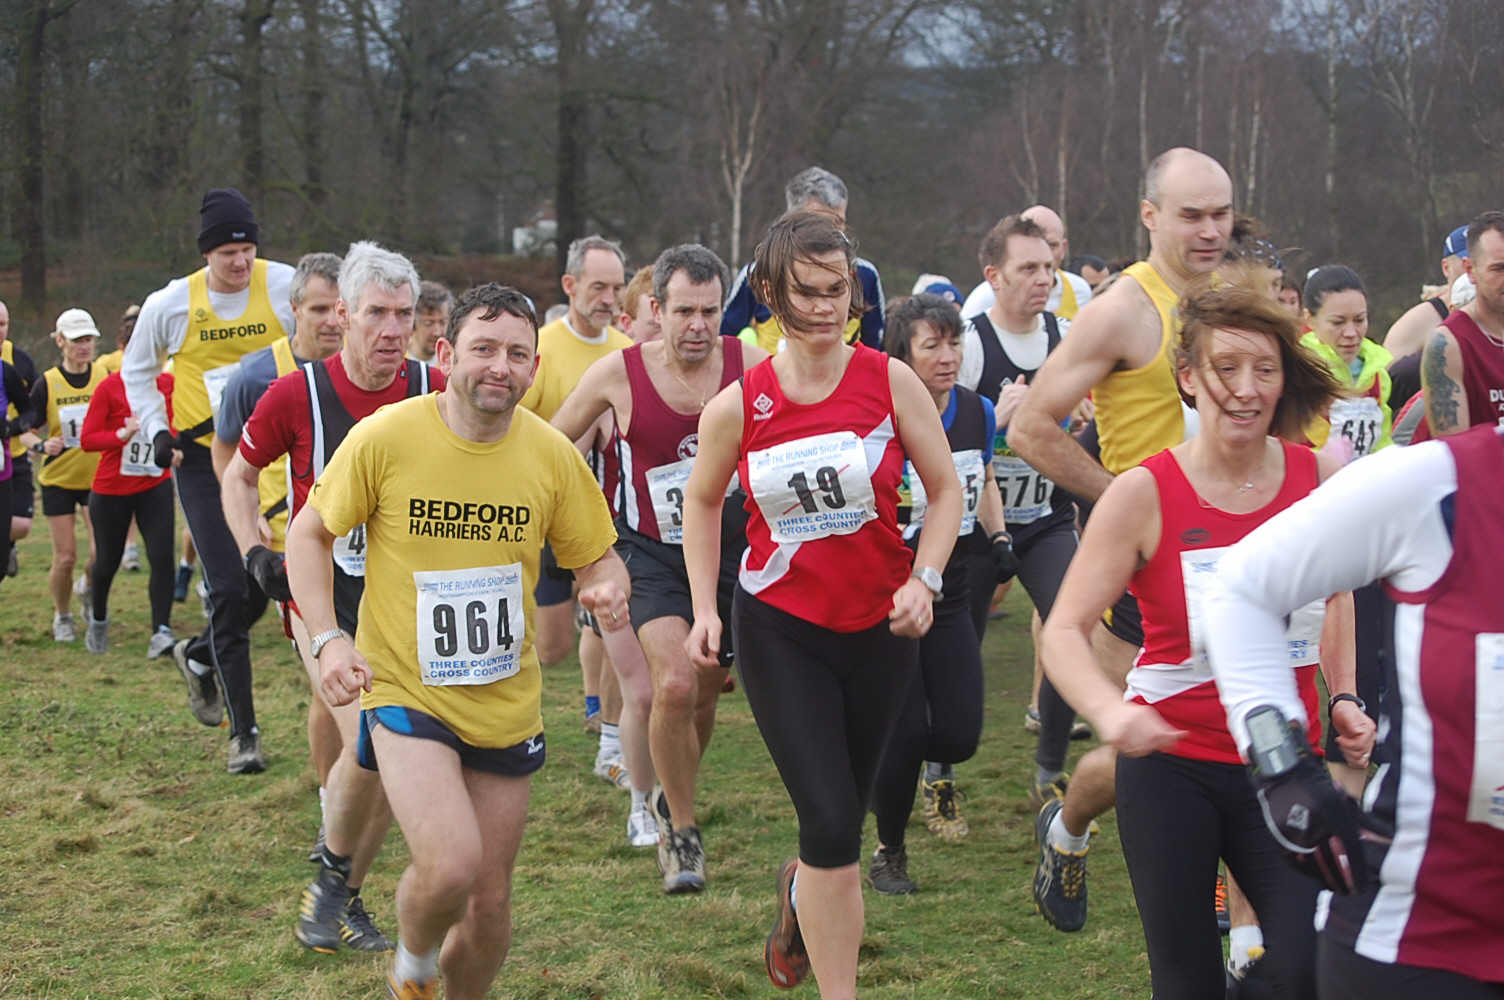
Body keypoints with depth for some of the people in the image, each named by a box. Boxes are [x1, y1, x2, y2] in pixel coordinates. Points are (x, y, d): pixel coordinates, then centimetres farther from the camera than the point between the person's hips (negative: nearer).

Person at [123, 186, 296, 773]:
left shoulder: (284, 286, -8)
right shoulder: (172, 304, -6)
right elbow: (136, 368, 11)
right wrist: (156, 429, 0)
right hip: (203, 459, -1)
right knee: (230, 590, -7)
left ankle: (200, 656, 34)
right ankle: (243, 731, 1)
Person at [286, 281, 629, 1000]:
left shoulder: (552, 455, -5)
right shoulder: (385, 437, -13)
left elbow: (598, 558, 6)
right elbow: (308, 534, -1)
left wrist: (608, 590, -18)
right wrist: (327, 639, -13)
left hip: (506, 705, 4)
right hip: (405, 692, -3)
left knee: (491, 901, 10)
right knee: (450, 867, -23)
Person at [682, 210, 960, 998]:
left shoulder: (889, 381, -8)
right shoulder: (736, 407, -7)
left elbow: (945, 490, 1)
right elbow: (702, 501, 10)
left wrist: (923, 580, -13)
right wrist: (705, 609, 4)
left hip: (879, 624, 2)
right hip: (779, 629, -2)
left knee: (843, 816, 14)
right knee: (831, 824, -11)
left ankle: (800, 890, 50)